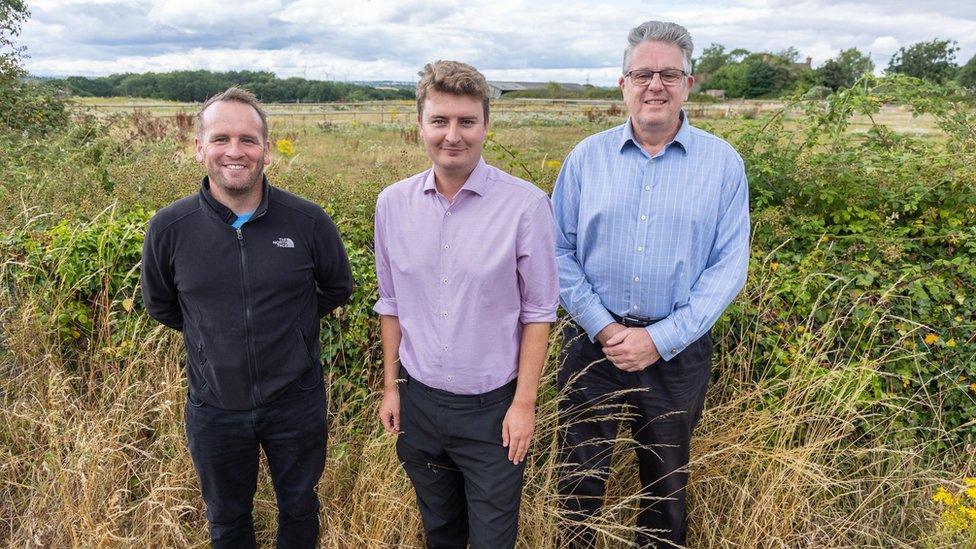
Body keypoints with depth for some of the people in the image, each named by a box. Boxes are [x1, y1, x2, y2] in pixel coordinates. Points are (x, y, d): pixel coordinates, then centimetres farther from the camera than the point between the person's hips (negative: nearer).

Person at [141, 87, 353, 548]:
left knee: (298, 507, 23)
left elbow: (337, 288, 3)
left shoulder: (308, 221, -16)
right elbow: (159, 304, 6)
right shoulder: (168, 228, -13)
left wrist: (289, 325, 4)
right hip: (214, 407, 1)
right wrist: (210, 334, 6)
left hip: (296, 401, 0)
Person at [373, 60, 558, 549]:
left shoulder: (526, 205, -15)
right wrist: (391, 386, 8)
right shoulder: (392, 203, -3)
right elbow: (391, 303, 7)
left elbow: (538, 311, -8)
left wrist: (524, 403, -9)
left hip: (493, 405, -3)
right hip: (418, 399, 3)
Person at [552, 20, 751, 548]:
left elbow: (729, 265, -6)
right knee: (579, 473, 13)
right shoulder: (586, 157, -1)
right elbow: (559, 250, -1)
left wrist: (660, 339, -13)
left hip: (677, 348, 0)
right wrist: (603, 328, -11)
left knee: (666, 480, 18)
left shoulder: (723, 163, -4)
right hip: (593, 340, 1)